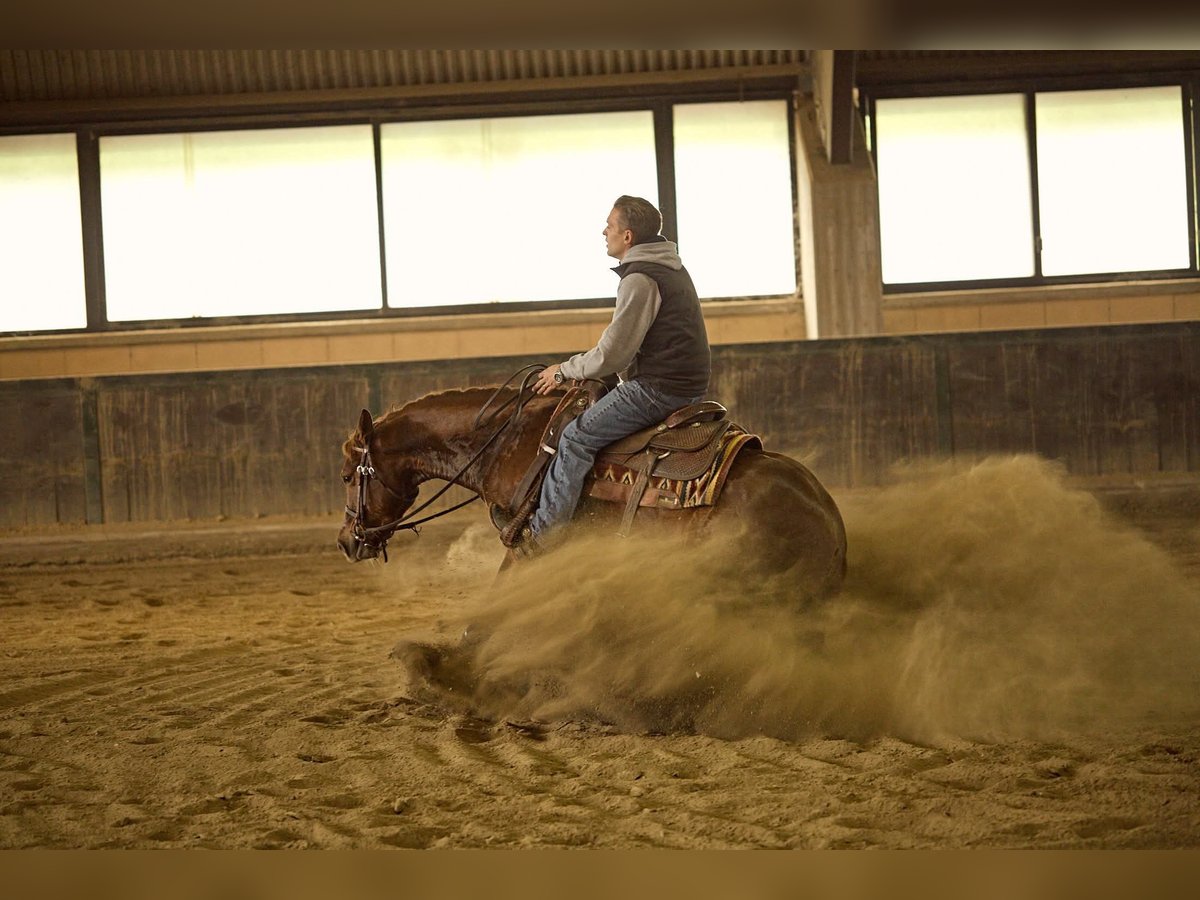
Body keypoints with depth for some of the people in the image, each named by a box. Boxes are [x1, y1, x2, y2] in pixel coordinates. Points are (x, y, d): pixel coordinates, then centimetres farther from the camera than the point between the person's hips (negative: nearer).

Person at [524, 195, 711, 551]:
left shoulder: (639, 280, -17)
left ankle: (543, 531, -6)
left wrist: (565, 370, -2)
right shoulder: (672, 269, 16)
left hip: (659, 388, -11)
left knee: (577, 437, -8)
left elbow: (611, 355, -16)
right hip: (689, 385, 11)